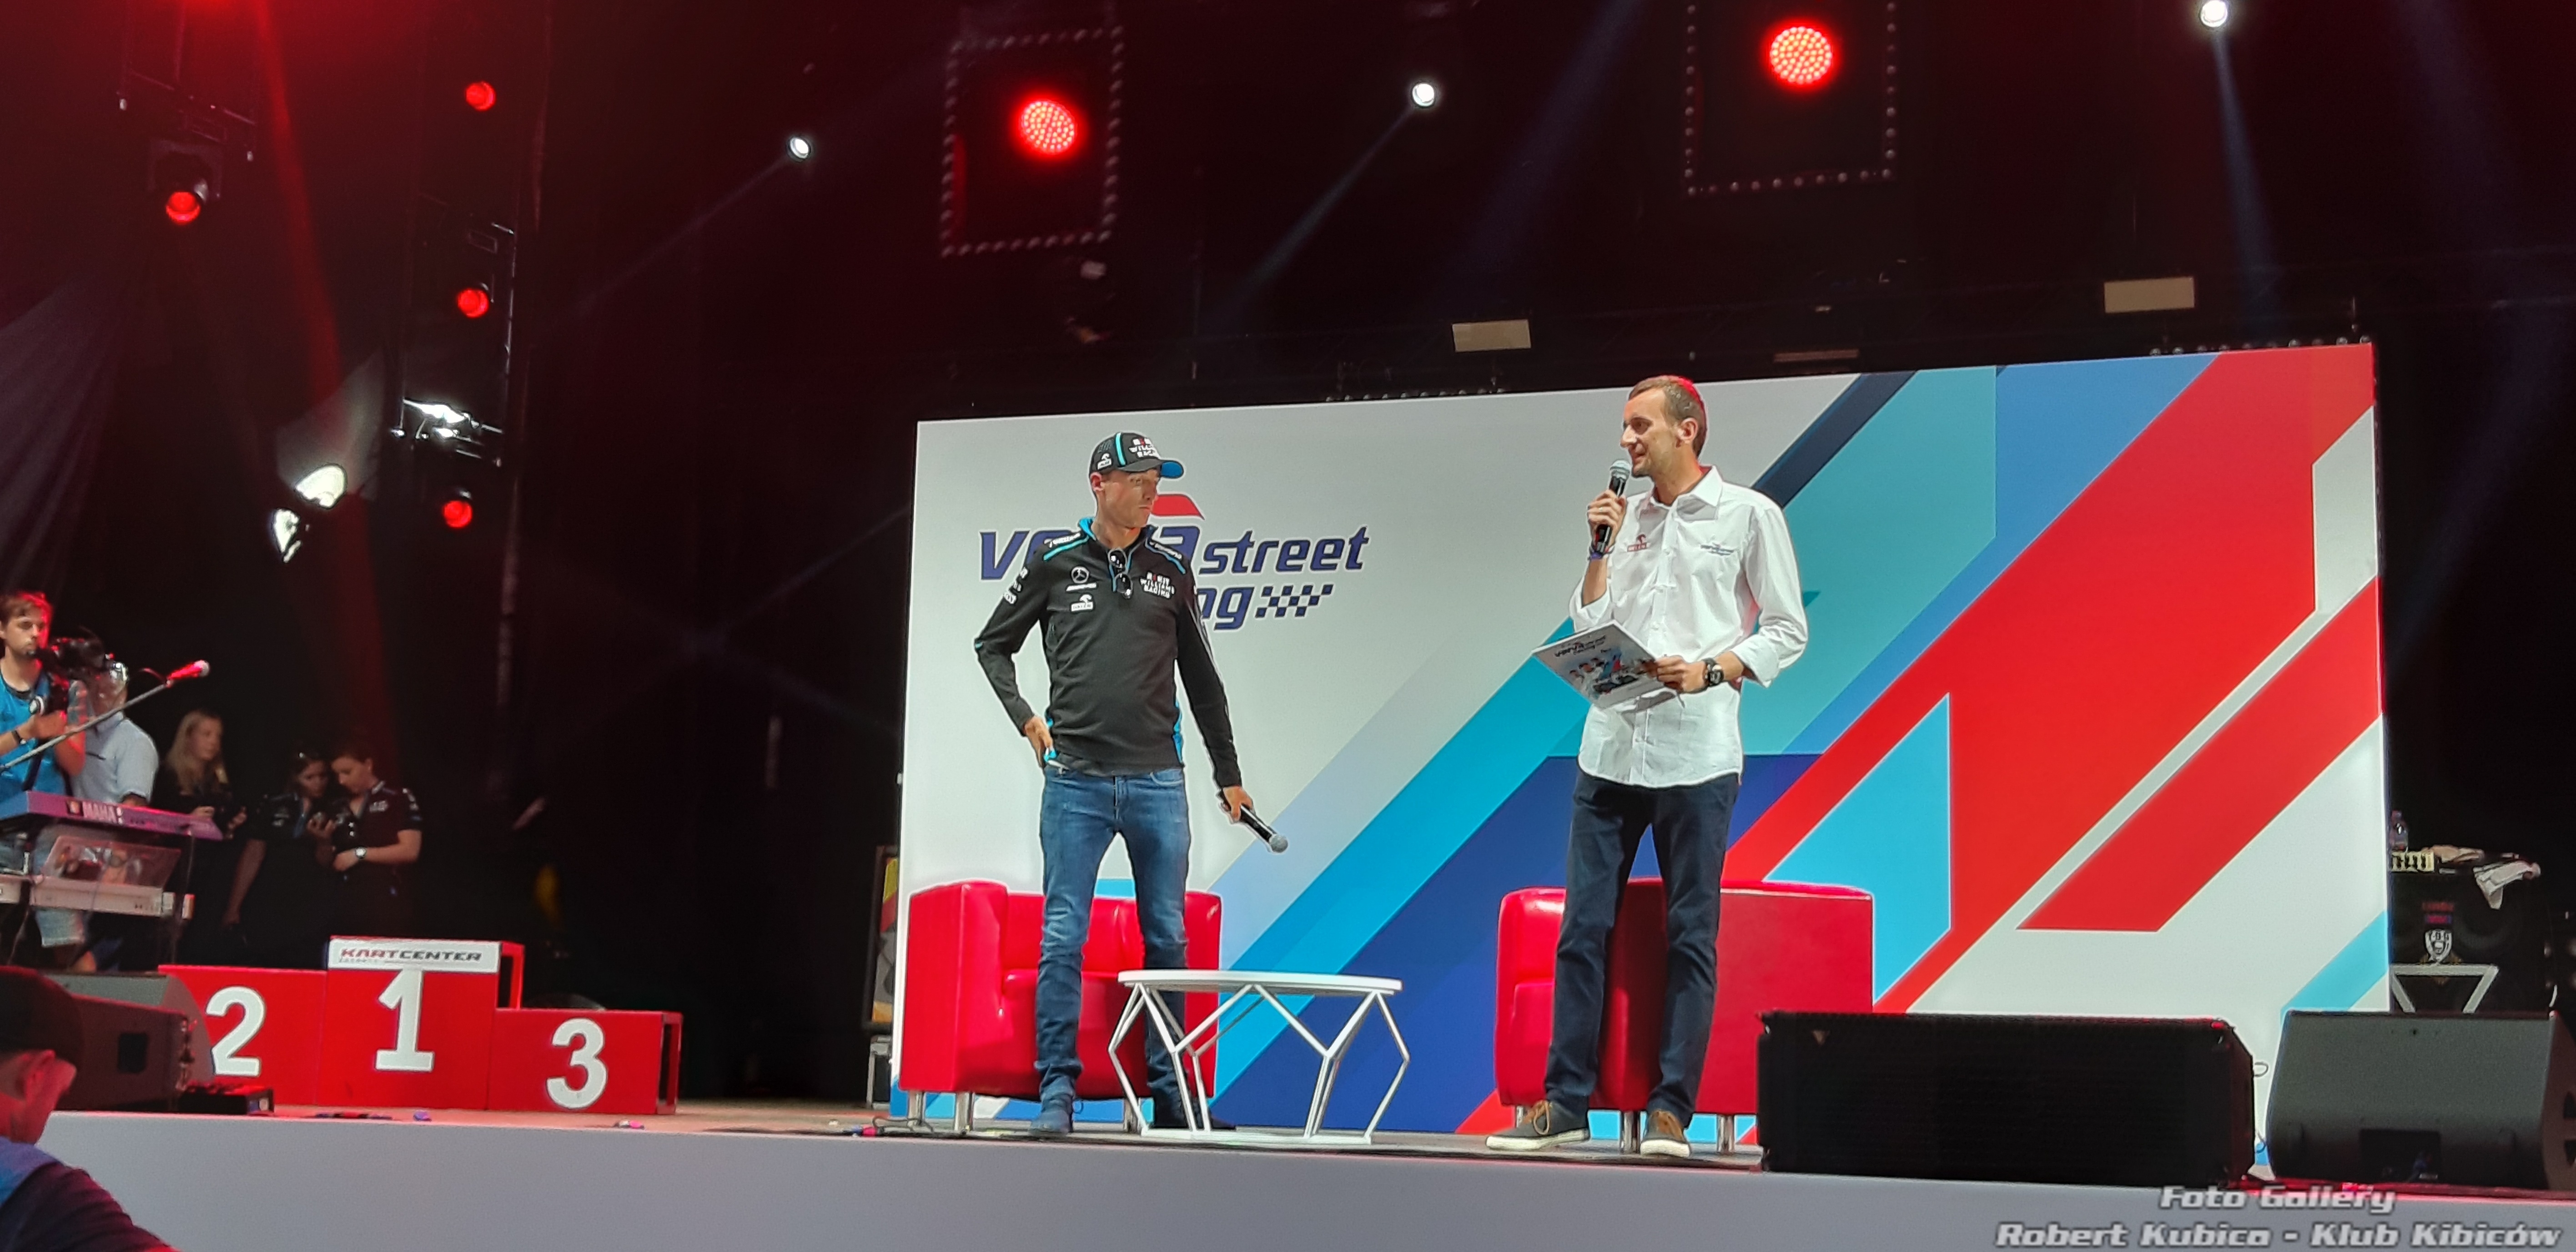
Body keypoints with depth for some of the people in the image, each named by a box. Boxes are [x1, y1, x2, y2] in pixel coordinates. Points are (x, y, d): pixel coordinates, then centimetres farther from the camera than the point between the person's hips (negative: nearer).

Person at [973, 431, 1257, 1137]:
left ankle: (1171, 1092, 13)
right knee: (1063, 939, -4)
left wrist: (1228, 775, 17)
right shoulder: (1055, 566, 5)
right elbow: (992, 646, 16)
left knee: (1168, 940, 5)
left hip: (1157, 784, 2)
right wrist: (1026, 719, 1)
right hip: (1076, 781, -2)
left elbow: (1202, 681, 16)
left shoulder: (1170, 574, 10)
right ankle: (1056, 1091, 2)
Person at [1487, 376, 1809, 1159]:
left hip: (1695, 754, -4)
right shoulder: (1628, 519, 16)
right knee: (1583, 928, 2)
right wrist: (1602, 548, 4)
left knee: (1690, 934, -1)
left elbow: (1787, 631, 1)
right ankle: (1565, 1103, 7)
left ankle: (1671, 1110, 3)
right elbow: (1590, 629, 15)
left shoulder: (1748, 515, 3)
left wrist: (1710, 670, -12)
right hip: (1610, 747, 5)